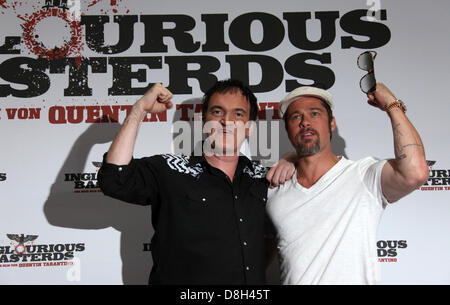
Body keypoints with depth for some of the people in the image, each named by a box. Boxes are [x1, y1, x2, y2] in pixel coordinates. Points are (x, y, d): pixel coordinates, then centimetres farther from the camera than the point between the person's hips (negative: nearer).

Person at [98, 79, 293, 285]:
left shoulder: (262, 176, 11)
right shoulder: (170, 171, 0)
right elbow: (114, 180, -14)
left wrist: (289, 165, 7)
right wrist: (140, 108, -10)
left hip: (255, 280, 3)